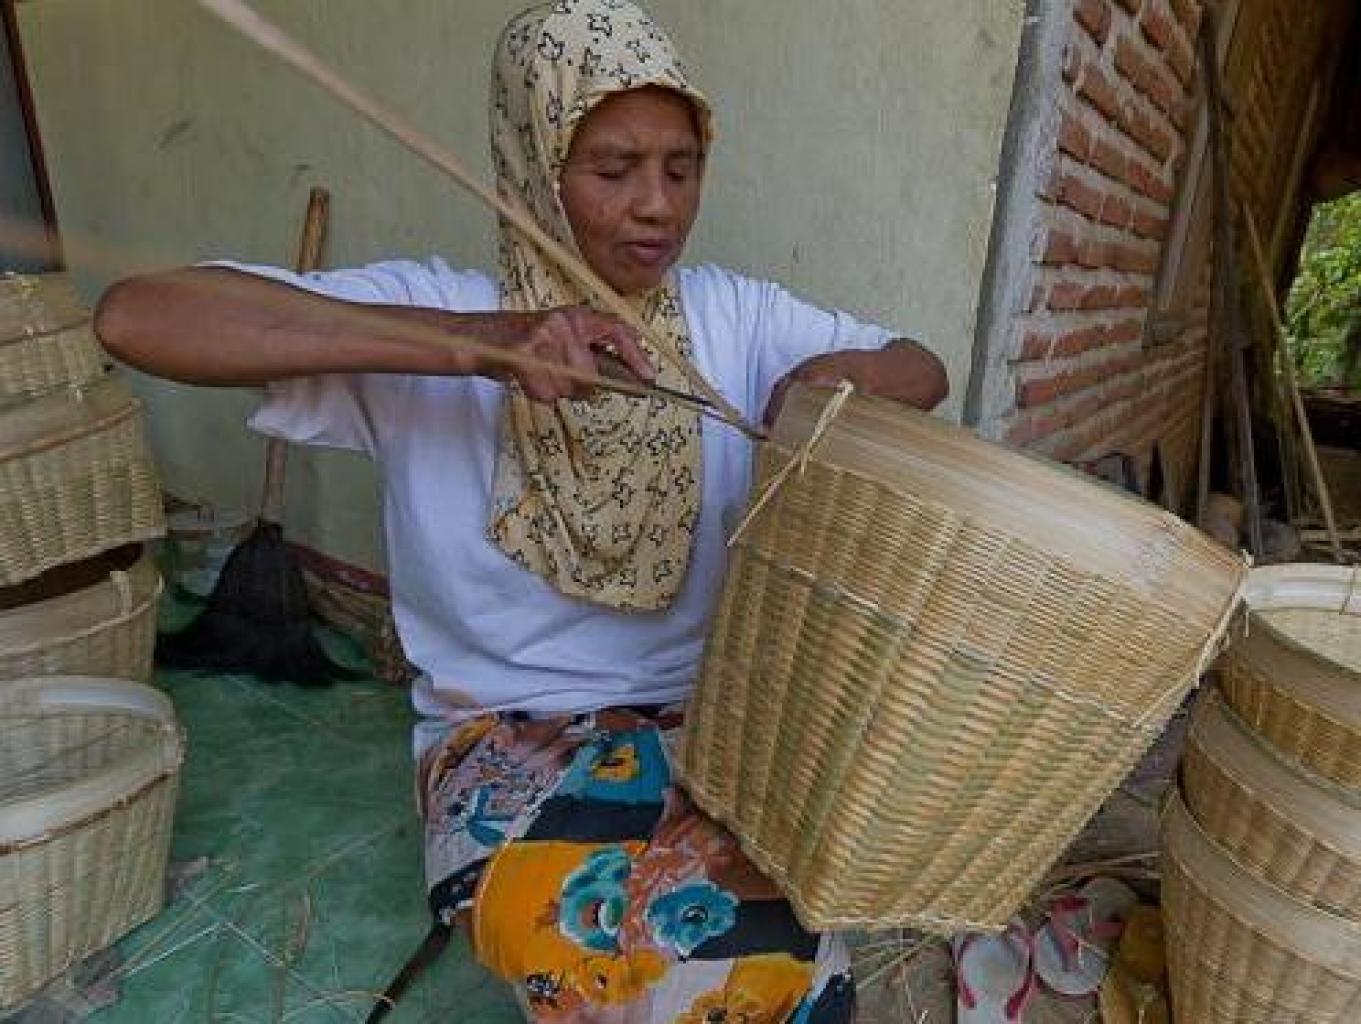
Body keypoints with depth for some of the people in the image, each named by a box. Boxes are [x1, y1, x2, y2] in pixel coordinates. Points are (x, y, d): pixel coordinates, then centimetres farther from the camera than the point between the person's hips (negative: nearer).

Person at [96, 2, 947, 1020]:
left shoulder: (732, 313, 0)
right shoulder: (438, 310, -11)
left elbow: (923, 368, 9)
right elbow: (134, 315, -23)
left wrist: (834, 379, -17)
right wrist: (482, 342, -33)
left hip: (708, 710, 3)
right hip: (510, 734, -2)